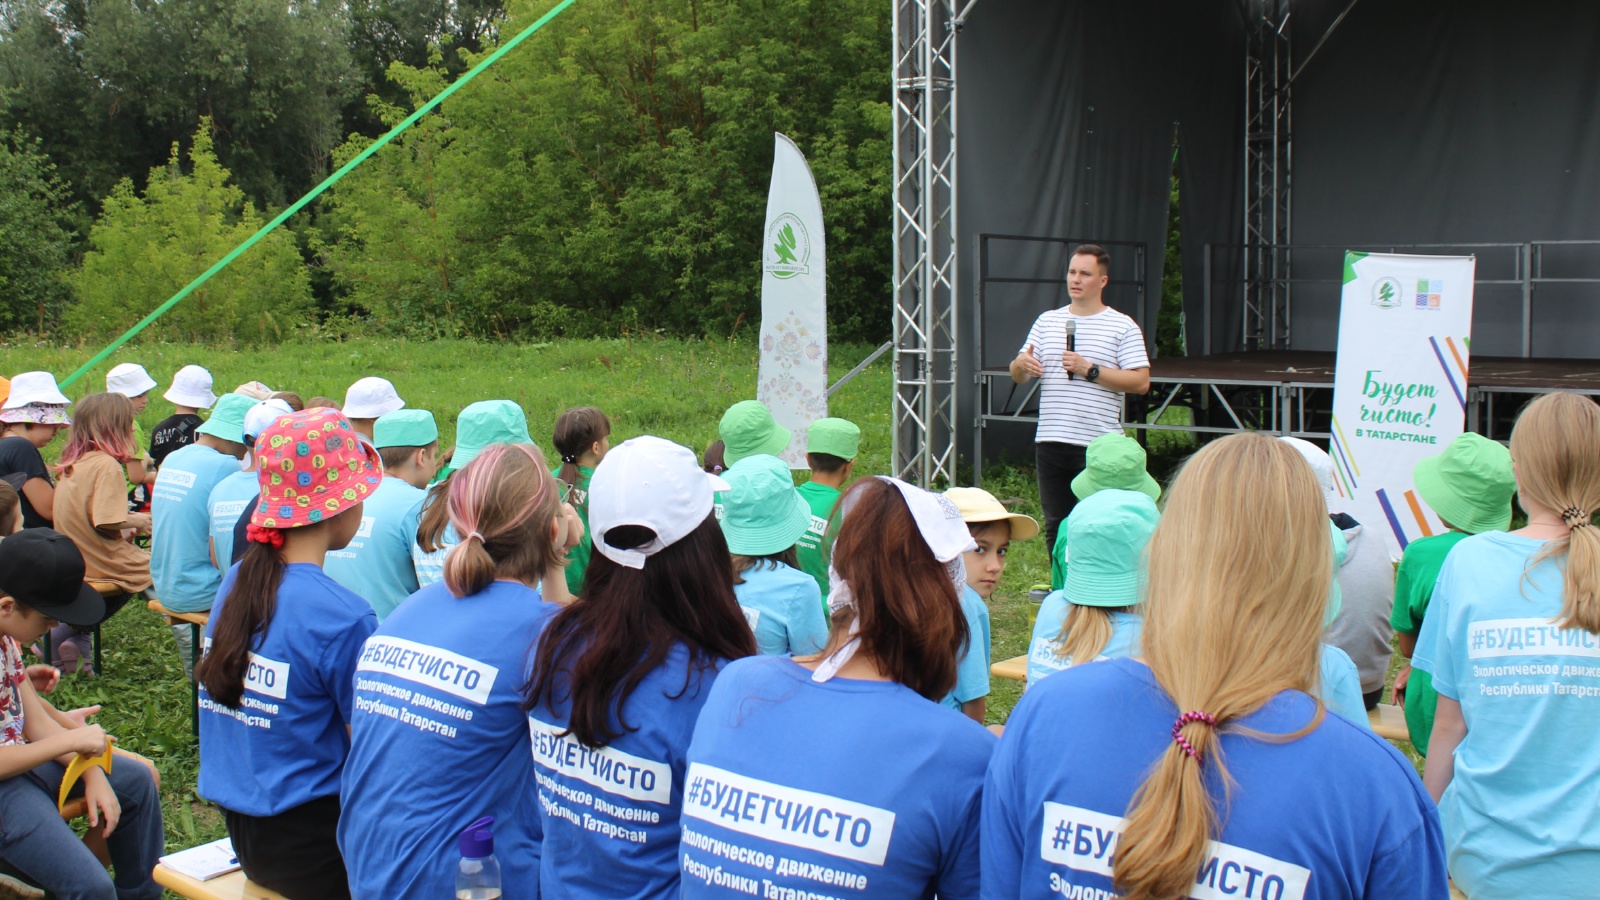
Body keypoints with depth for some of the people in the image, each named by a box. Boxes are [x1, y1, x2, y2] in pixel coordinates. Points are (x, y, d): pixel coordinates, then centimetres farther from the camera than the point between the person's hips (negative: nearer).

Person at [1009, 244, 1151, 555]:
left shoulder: (1123, 326, 2)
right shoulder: (1047, 321, 14)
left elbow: (1141, 382, -6)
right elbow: (1018, 376, 13)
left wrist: (1090, 370, -14)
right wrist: (1021, 364, -12)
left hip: (1099, 446, -4)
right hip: (1051, 442, 4)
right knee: (1055, 525, 10)